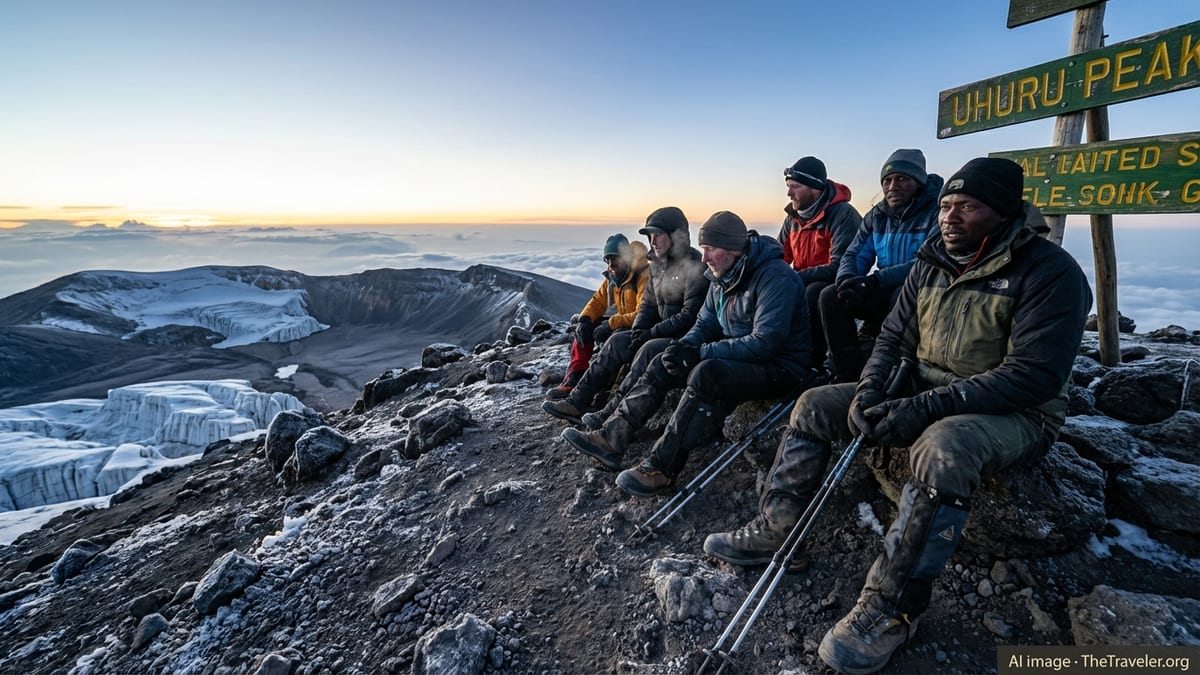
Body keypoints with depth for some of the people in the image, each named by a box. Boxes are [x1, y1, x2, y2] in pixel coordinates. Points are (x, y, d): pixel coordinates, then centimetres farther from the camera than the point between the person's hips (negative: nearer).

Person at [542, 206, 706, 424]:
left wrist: (651, 332, -21)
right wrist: (637, 331, -3)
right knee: (617, 341, -7)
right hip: (661, 333, 8)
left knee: (650, 349, -34)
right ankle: (577, 402, -8)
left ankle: (612, 414, -32)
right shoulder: (658, 265, 12)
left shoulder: (694, 268, -16)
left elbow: (690, 316, -21)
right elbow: (648, 303, 16)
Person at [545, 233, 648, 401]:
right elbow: (598, 300, 9)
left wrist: (610, 324, -32)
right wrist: (584, 319, -11)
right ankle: (573, 379, -6)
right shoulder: (613, 277, 4)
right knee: (583, 328, 1)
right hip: (623, 321, 9)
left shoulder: (643, 276, -23)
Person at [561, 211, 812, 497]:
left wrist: (700, 352, -28)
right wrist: (684, 346, -13)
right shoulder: (721, 276, 5)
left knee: (706, 374, -35)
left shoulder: (776, 277, -22)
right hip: (737, 356, 9)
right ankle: (611, 439, -10)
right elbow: (705, 323, 10)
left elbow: (765, 343, -29)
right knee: (664, 363, -5)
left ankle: (660, 468, -28)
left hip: (780, 366, -8)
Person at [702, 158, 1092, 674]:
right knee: (815, 405, -5)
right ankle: (772, 530, 2)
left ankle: (890, 609, -27)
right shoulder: (932, 262, 4)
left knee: (943, 449, -40)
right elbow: (895, 335, 8)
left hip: (1012, 414, -6)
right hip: (924, 394, 7)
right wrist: (870, 390, -12)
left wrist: (923, 408, -30)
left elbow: (1034, 375, -23)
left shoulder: (1049, 271, -15)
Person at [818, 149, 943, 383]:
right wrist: (847, 280, -18)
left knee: (902, 295, -39)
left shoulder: (938, 212, -10)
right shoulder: (877, 216, 10)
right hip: (884, 294, 6)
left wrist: (877, 280, -30)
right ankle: (848, 373, -15)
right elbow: (854, 256, 7)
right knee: (830, 296, -17)